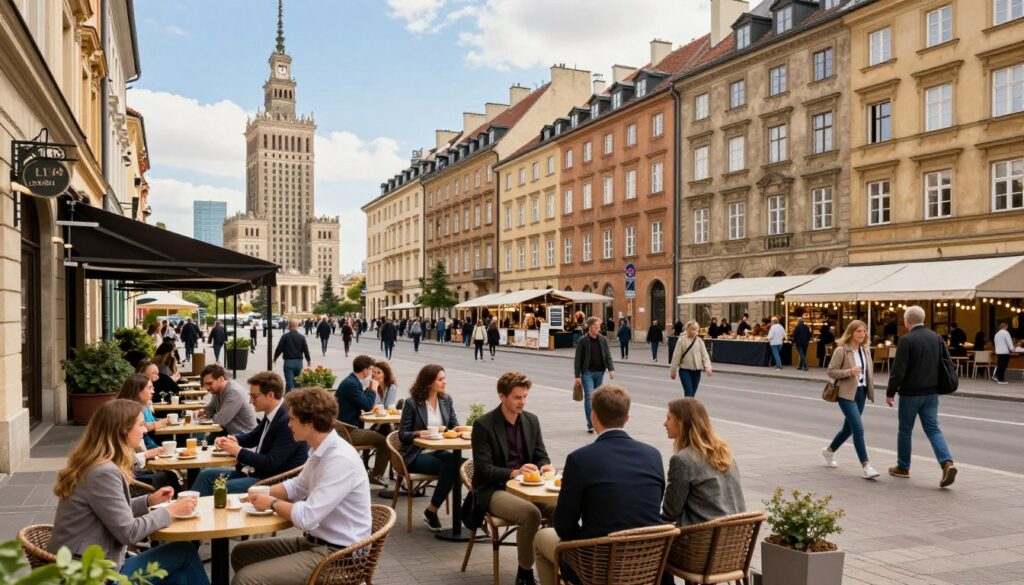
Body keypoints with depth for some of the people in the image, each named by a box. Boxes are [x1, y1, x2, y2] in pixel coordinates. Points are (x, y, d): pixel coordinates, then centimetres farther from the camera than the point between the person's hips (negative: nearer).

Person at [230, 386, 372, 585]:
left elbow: (306, 518, -27)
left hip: (337, 554, -10)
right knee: (241, 553, 15)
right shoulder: (320, 450, 5)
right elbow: (298, 486, 23)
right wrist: (265, 493, 4)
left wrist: (272, 503, -10)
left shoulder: (340, 459, -26)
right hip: (315, 541, 10)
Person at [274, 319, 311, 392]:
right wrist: (308, 360, 17)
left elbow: (279, 348, -4)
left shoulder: (285, 336, -7)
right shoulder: (301, 337, 0)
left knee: (289, 381, -2)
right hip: (299, 361, 3)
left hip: (288, 361, -3)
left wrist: (275, 357, 14)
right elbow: (306, 349, 3)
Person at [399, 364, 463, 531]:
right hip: (416, 455, -5)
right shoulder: (412, 402, -8)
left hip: (439, 451, 5)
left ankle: (432, 511, -13)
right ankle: (431, 511, -9)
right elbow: (402, 434, -4)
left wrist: (456, 429, -11)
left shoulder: (446, 399, 8)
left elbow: (454, 424, 13)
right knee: (448, 467, -30)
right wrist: (417, 433, -25)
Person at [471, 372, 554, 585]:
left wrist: (545, 466, -12)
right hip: (494, 490, -5)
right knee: (531, 513, -33)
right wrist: (513, 473, -28)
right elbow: (483, 469, -13)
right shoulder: (483, 425, -9)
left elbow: (541, 456, 12)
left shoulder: (532, 420, 8)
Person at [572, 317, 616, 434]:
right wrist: (577, 376, -8)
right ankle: (590, 424, -11)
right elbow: (578, 359, -5)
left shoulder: (603, 339, 5)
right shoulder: (583, 341, -6)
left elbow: (607, 356, 7)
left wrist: (611, 369, -8)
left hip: (599, 372, 4)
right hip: (587, 372, -4)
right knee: (589, 396, -11)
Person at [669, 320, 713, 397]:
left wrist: (708, 367, -16)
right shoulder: (682, 340, -8)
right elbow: (676, 356, -4)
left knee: (692, 393, 11)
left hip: (696, 371, 4)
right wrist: (673, 370, -1)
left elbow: (705, 355, 0)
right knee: (689, 393, -13)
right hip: (684, 370, -4)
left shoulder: (699, 341, 1)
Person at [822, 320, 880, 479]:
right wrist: (849, 372, -25)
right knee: (858, 428, -15)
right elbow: (831, 371, -11)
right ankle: (865, 466, -11)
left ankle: (829, 451, 38)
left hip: (861, 393, 7)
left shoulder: (866, 350, 9)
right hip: (847, 394, -7)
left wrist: (870, 388, 13)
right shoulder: (841, 350, -11)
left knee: (849, 428, 16)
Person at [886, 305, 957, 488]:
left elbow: (898, 370, -17)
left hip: (911, 393, -5)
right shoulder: (936, 337, 5)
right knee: (933, 428, 8)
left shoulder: (906, 340, -15)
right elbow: (947, 363, 10)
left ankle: (903, 467, 20)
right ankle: (947, 462, -11)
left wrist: (890, 392, -9)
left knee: (905, 430, 9)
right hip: (931, 392, 5)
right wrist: (937, 384, 18)